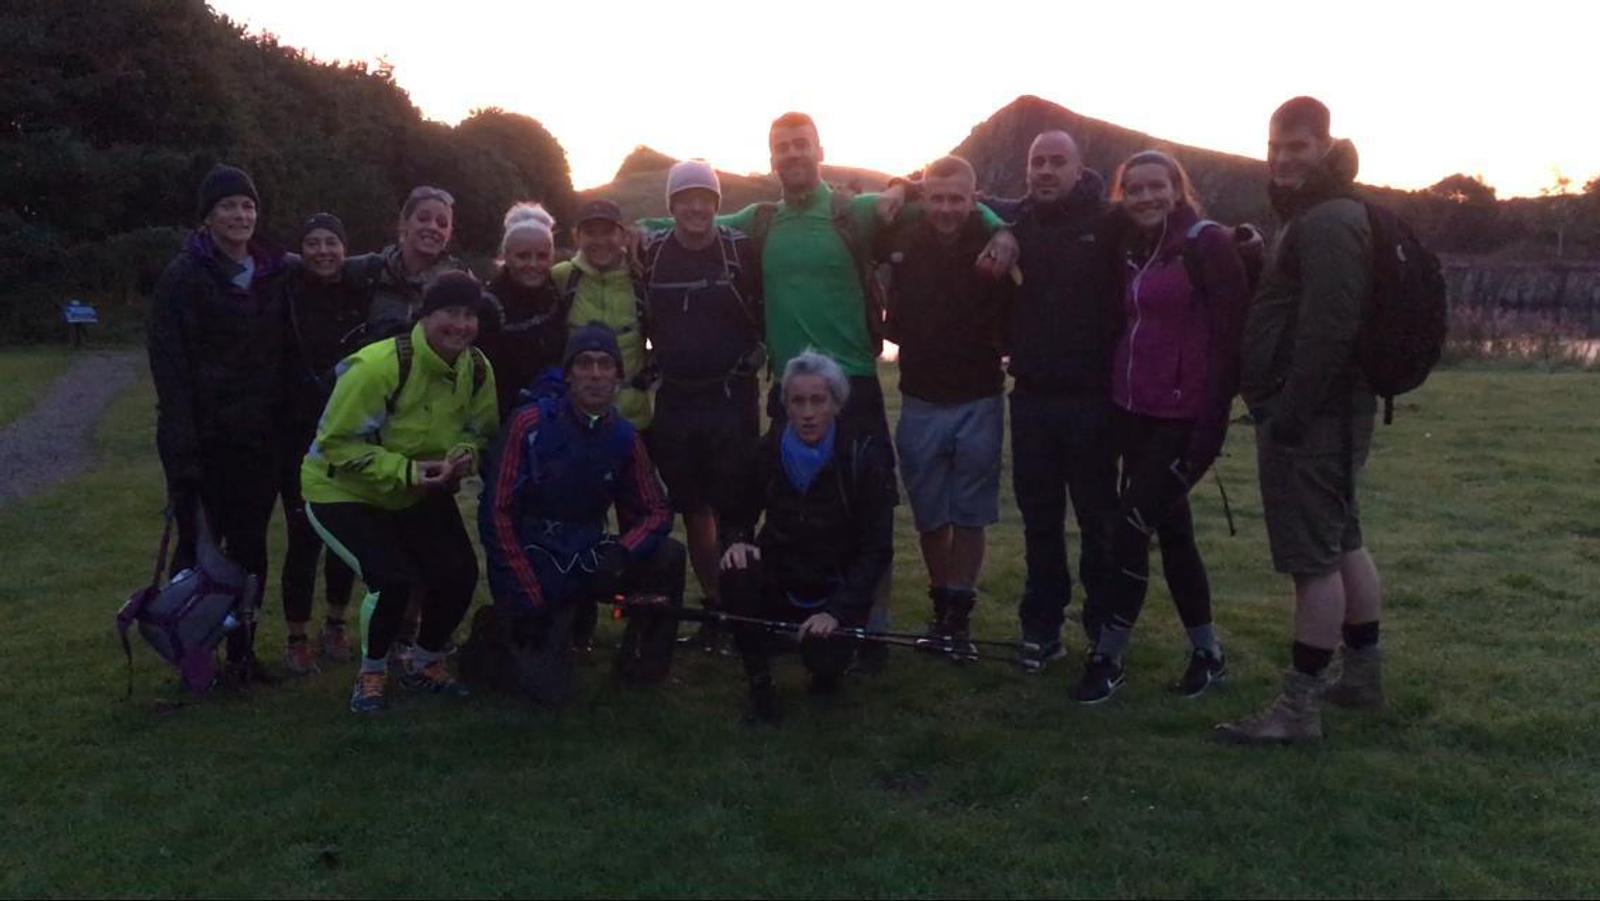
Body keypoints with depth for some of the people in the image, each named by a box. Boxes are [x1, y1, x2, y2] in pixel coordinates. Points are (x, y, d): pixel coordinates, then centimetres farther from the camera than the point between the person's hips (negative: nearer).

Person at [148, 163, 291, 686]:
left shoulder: (276, 274, 10)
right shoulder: (184, 277, -5)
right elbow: (170, 366, -10)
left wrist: (286, 422, 4)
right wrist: (181, 443, -18)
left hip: (260, 435, 4)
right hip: (205, 437, -4)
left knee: (251, 544, 8)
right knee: (200, 544, 1)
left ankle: (243, 652, 18)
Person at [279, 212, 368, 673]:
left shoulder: (362, 295, 4)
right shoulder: (287, 296, -5)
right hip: (301, 435, -3)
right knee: (304, 537, -4)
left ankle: (335, 624, 28)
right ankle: (296, 638, 11)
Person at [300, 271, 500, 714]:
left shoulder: (477, 370, -9)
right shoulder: (377, 366, -29)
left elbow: (481, 430, 3)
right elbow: (336, 443, -25)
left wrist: (465, 454, -21)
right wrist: (404, 470, -33)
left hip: (420, 495, 6)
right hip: (344, 492, -6)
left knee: (460, 573, -7)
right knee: (393, 578, -24)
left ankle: (425, 663, 22)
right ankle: (372, 672, 6)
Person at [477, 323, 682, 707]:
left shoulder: (624, 437, 0)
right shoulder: (531, 423, -12)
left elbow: (655, 512, 3)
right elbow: (496, 513, -13)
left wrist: (621, 552, -20)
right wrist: (529, 599, -17)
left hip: (586, 564, 5)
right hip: (530, 568, -4)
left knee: (668, 556, -17)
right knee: (548, 689, -17)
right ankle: (497, 637, 14)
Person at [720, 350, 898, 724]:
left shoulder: (865, 455, -15)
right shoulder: (769, 449, -7)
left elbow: (878, 549, -16)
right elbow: (740, 514, 7)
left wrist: (837, 611, -27)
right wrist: (737, 542, -19)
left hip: (837, 587, -2)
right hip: (780, 579, 3)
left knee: (823, 660, -29)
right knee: (737, 574, -29)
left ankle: (828, 666, 12)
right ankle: (760, 685, -11)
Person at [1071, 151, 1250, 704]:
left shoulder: (1206, 244, -9)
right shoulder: (1132, 251, 12)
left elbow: (1229, 333, -13)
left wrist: (1213, 420, -18)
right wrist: (1114, 403, 8)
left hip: (1183, 417, -7)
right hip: (1132, 411, 7)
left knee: (1131, 527, -8)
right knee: (1172, 531, 12)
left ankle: (1108, 658, 3)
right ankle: (1206, 654, 24)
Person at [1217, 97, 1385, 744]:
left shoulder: (1326, 224, -16)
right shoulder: (1329, 215, 19)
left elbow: (1329, 331, -25)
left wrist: (1286, 416, -23)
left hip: (1311, 415, -11)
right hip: (1333, 412, 11)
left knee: (1314, 557, -7)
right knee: (1343, 543, 18)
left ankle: (1299, 707, -2)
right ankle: (1364, 674, 30)